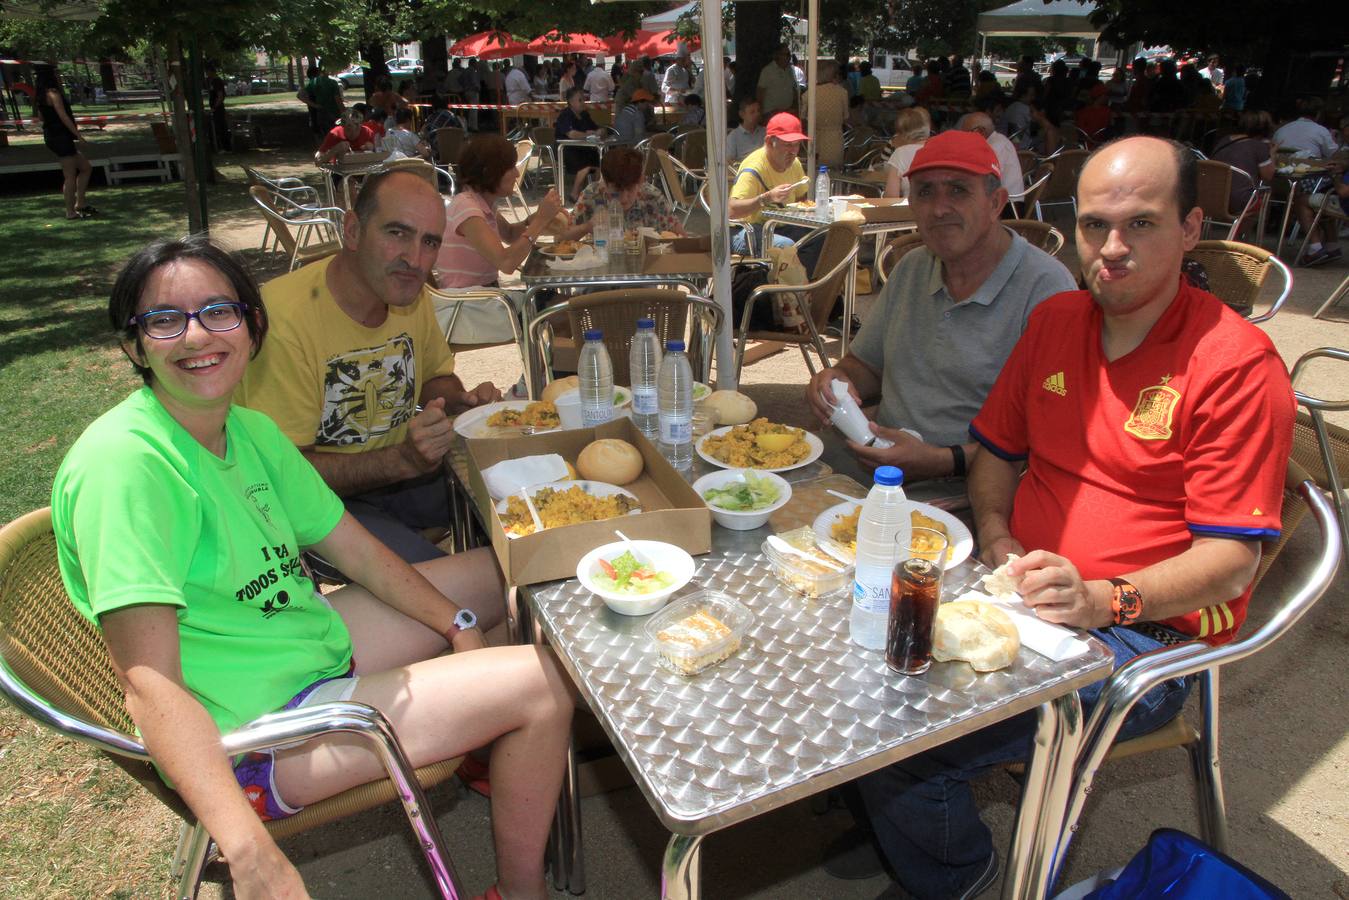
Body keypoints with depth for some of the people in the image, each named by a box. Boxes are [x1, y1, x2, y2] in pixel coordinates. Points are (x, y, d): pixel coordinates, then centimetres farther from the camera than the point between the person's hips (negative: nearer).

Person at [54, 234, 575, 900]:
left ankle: (498, 757, 37)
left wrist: (458, 623, 5)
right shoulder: (124, 463, -26)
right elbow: (149, 684, -31)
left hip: (315, 638, 9)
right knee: (543, 682, -15)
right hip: (255, 732, -9)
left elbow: (354, 548, 9)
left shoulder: (251, 432, 1)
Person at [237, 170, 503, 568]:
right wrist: (402, 459, -35)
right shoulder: (285, 315, -26)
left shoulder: (408, 289, -2)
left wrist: (462, 400, -7)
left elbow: (434, 376, 17)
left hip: (400, 470, 7)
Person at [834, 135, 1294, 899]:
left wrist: (1103, 600, -28)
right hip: (1022, 594, 6)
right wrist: (997, 534, -1)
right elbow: (997, 448, 18)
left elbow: (1231, 561, -13)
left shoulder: (1239, 365, -11)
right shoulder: (1055, 321, 8)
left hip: (1144, 636, -6)